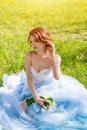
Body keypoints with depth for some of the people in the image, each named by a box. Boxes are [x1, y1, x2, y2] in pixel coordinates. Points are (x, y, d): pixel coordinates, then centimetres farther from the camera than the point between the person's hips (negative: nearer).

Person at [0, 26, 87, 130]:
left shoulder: (55, 57, -20)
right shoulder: (29, 55, -19)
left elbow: (57, 77, -34)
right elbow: (29, 78, -19)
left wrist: (53, 56, -36)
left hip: (48, 88, -1)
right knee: (23, 109, -16)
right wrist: (35, 97, -28)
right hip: (32, 87, 1)